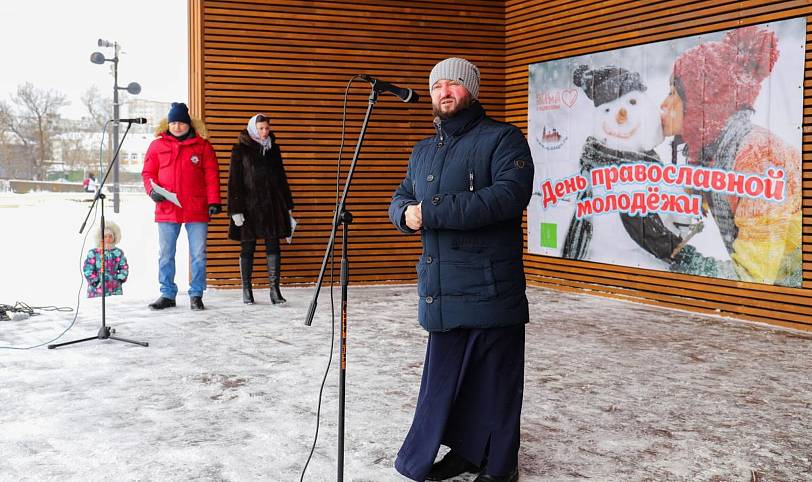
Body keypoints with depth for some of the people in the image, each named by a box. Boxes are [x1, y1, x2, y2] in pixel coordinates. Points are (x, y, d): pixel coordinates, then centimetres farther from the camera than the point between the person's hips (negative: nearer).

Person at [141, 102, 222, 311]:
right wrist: (152, 190, -8)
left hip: (197, 210, -1)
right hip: (167, 210, 1)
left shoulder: (202, 146, 4)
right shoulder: (157, 145, 8)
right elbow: (148, 172, 11)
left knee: (198, 255, 4)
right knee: (165, 255, 7)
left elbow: (212, 176, 2)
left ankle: (196, 295, 15)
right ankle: (167, 294, 18)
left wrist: (213, 201, -7)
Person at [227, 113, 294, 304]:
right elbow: (234, 181, -4)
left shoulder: (273, 148, 12)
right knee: (247, 247, 3)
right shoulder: (240, 149, -1)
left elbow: (281, 177, 18)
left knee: (273, 246, -1)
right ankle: (246, 290, 11)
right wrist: (235, 209, -12)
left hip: (272, 205, 4)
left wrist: (288, 205, 14)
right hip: (249, 205, -3)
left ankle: (275, 289, -1)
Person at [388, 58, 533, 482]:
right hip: (442, 291, 7)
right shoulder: (423, 151, 19)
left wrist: (433, 212, -22)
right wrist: (406, 214, -7)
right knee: (446, 375, 15)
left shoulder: (502, 139, -5)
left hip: (491, 290, -7)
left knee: (494, 378, 2)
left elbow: (509, 194, -20)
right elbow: (400, 200, 20)